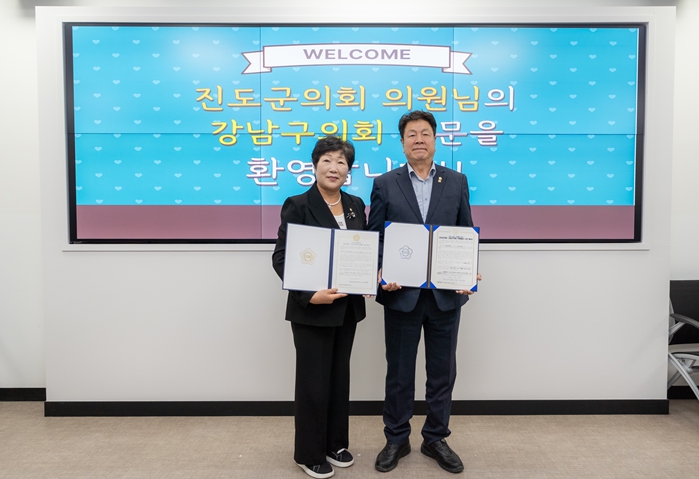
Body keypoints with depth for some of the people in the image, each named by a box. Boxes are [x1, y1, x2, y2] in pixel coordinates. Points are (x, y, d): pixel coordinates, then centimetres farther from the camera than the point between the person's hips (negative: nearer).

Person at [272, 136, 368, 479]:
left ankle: (335, 444, 35)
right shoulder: (298, 206, -10)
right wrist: (308, 295, -26)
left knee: (339, 377, 17)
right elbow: (281, 258, -14)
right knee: (313, 381, 5)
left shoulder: (356, 205, 7)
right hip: (312, 309, -5)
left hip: (348, 306, 6)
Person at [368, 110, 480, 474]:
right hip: (402, 294, -1)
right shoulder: (385, 184, 2)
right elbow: (374, 238, 1)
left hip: (446, 294, 2)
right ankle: (396, 440, 30)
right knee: (399, 372, 11)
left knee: (442, 372, 13)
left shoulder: (457, 182, 6)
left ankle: (436, 439, 32)